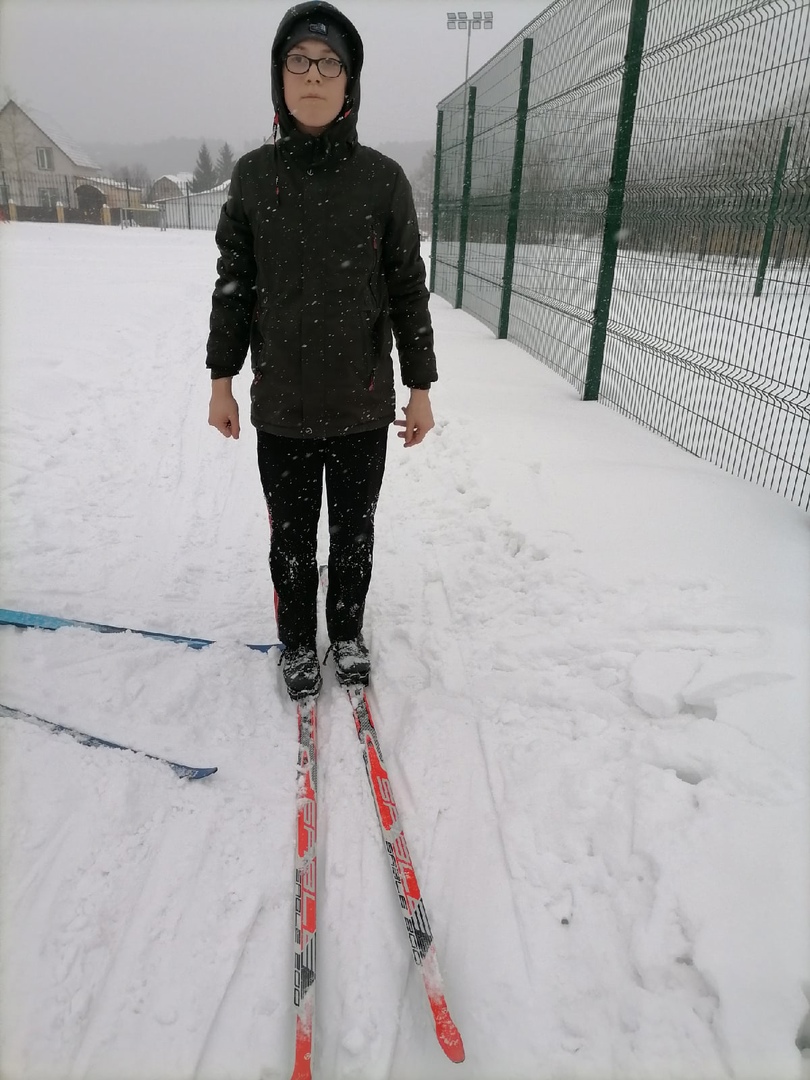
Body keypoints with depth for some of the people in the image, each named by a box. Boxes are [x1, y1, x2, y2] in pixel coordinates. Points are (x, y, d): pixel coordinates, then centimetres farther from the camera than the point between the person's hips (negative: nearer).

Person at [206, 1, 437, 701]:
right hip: (281, 404, 1)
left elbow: (408, 289, 1)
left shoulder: (383, 179, -2)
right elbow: (233, 281, 6)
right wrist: (222, 379, 5)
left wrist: (420, 388, 1)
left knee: (354, 532, 13)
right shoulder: (254, 175, 1)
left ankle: (348, 633, 36)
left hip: (363, 403, 0)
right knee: (291, 536, 11)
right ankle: (298, 642, 34)